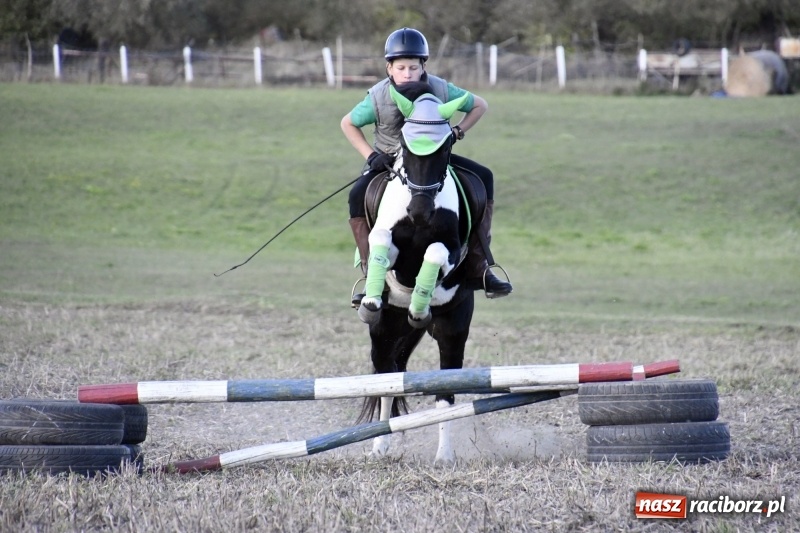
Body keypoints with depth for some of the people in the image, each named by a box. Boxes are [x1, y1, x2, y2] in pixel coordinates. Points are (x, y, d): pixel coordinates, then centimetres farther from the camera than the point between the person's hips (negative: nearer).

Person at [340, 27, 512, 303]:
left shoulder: (440, 90, -18)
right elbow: (348, 123, -4)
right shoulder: (378, 97, -21)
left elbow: (480, 105, -2)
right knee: (358, 195, -31)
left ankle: (477, 269, -10)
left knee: (483, 177, -14)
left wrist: (457, 132, -15)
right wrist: (370, 156, -13)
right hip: (388, 161, -2)